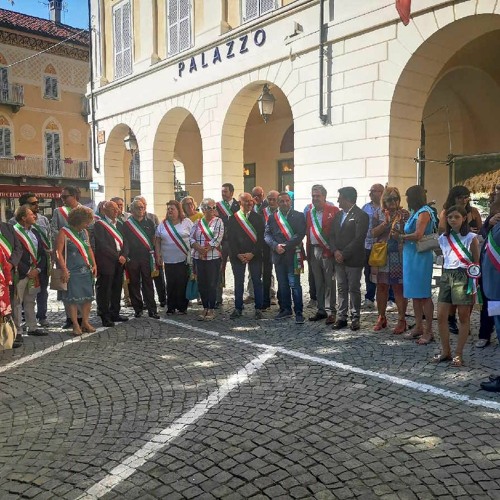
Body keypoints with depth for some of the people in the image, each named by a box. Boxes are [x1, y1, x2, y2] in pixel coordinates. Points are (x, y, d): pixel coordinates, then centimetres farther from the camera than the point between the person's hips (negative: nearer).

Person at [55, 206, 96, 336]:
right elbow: (58, 252, -11)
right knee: (72, 298, -1)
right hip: (72, 272, -6)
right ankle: (75, 325, 8)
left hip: (86, 271, 6)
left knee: (88, 296, 6)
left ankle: (85, 322, 17)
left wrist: (94, 265, 10)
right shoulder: (64, 232, -7)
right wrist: (64, 270, -16)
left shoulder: (85, 232, 12)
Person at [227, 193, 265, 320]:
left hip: (254, 255, 0)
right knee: (238, 282, 6)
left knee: (257, 282, 3)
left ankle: (258, 309, 11)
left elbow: (261, 238, -2)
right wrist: (238, 254, -9)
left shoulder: (258, 218, 4)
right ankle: (238, 308, 15)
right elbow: (230, 238, 0)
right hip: (237, 255, 0)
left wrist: (253, 253, -11)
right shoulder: (233, 218, 4)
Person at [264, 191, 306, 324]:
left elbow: (300, 234, -9)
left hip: (293, 255, -4)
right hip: (278, 255, 4)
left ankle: (298, 312, 2)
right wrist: (275, 246, -12)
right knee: (282, 284, 11)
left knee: (294, 284, -5)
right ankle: (285, 309, 23)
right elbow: (267, 234, 5)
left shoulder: (298, 216, 1)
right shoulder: (272, 217, 11)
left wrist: (285, 246, -15)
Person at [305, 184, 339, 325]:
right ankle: (321, 310, 23)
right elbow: (308, 234, 11)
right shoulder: (309, 213, 13)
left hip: (328, 251, -5)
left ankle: (331, 312, 8)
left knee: (329, 283, 0)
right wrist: (308, 253, 8)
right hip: (314, 251, 6)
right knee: (318, 283, 13)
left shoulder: (333, 210, -5)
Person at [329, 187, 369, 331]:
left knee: (354, 289, 3)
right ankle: (341, 317, 16)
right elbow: (332, 235, 10)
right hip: (339, 259, 6)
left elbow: (359, 239, -16)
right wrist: (335, 251, -7)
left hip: (353, 260, -6)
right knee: (341, 289, 10)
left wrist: (344, 254, -16)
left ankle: (355, 318, 13)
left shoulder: (361, 216, -9)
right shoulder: (338, 215, 14)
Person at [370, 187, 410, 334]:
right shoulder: (378, 213, 6)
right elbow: (373, 233, -3)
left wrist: (399, 236, -19)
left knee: (398, 288, -1)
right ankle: (381, 317, 21)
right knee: (381, 287, 9)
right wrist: (386, 222, -14)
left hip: (398, 256, -3)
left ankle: (401, 320, 8)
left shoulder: (404, 214, 0)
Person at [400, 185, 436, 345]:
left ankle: (428, 331, 3)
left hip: (420, 257, -9)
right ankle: (418, 327, 21)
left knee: (423, 294, -4)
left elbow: (418, 235, -22)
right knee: (415, 294, 13)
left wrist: (402, 236, -7)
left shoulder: (424, 212, -12)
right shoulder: (415, 212, 14)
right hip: (410, 255, 9)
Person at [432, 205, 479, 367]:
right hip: (446, 277, 5)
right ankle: (445, 351, 17)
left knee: (464, 317, 4)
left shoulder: (471, 237, -4)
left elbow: (476, 263, -3)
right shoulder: (443, 238, 9)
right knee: (441, 316, 3)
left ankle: (458, 354, 13)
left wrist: (474, 286, -7)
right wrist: (446, 276, 8)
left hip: (463, 277, -4)